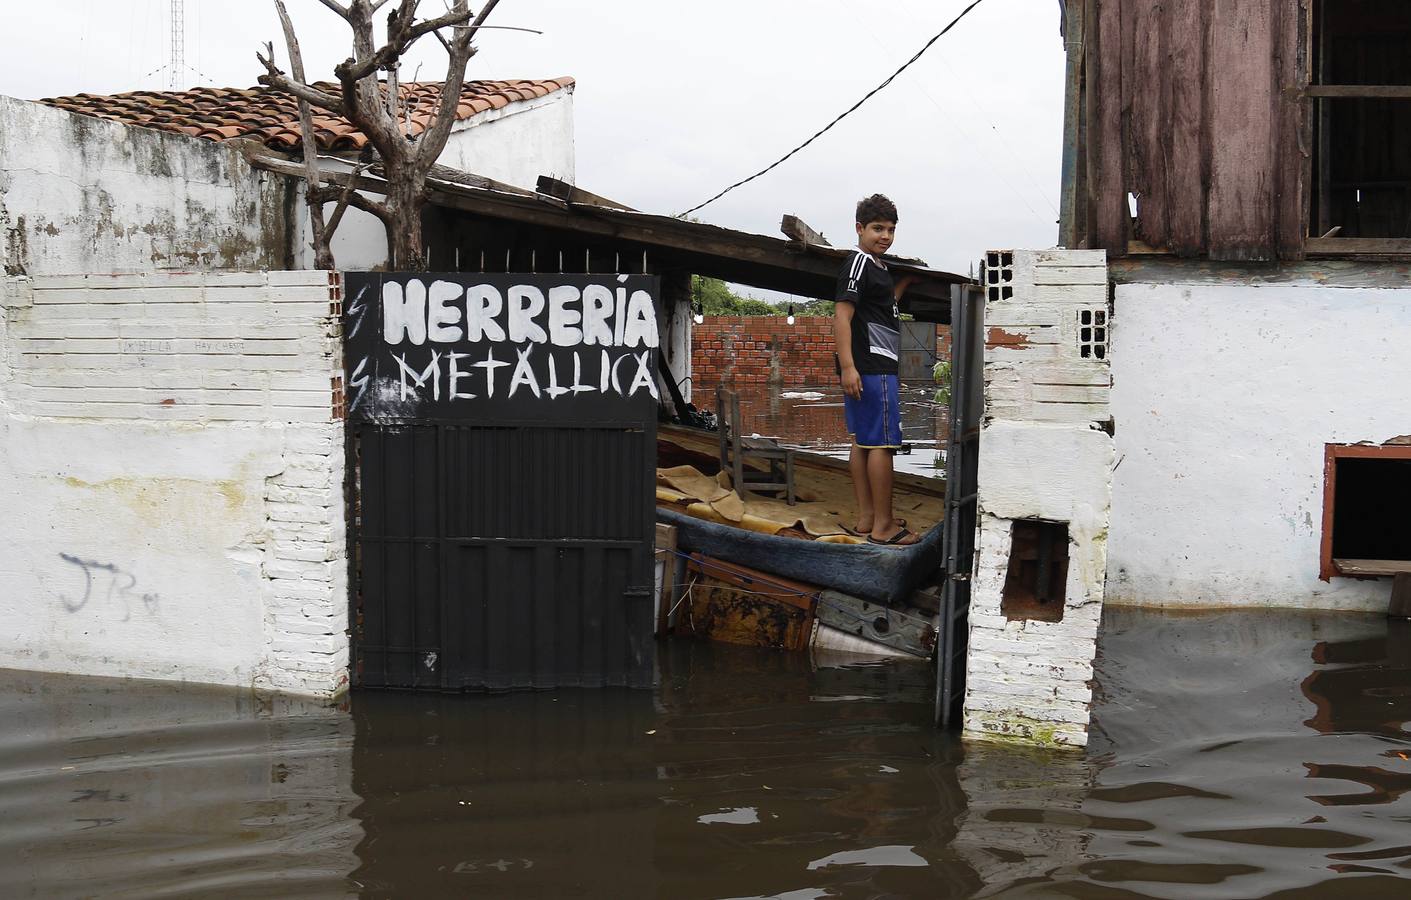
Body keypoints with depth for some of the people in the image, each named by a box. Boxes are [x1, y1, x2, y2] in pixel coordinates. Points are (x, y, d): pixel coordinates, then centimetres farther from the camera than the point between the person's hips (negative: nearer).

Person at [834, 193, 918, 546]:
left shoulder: (877, 267, 18)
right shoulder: (859, 263, -11)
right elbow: (842, 315, -19)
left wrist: (904, 282, 27)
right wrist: (847, 367, -26)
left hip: (877, 366, 11)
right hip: (871, 367, -11)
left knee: (862, 442, 11)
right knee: (882, 443, -9)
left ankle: (867, 518, 17)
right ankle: (883, 526, -6)